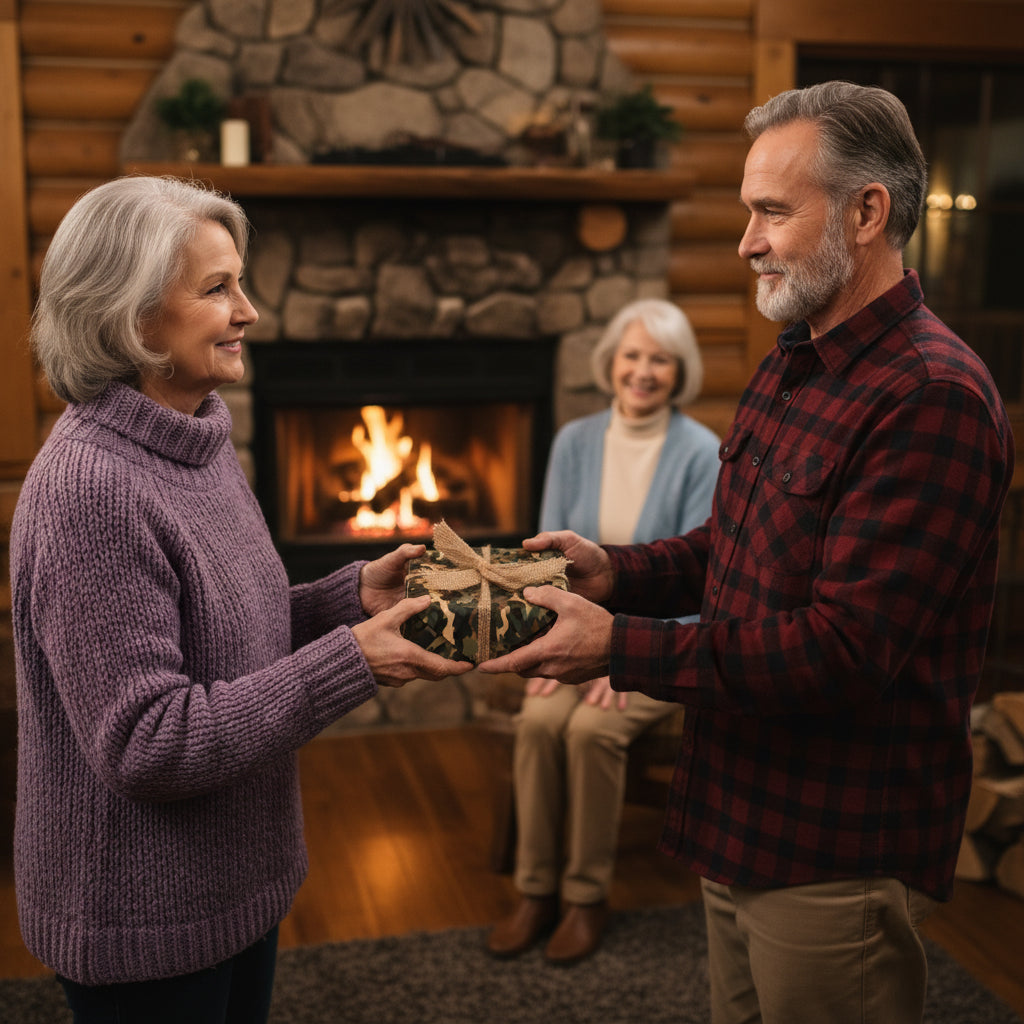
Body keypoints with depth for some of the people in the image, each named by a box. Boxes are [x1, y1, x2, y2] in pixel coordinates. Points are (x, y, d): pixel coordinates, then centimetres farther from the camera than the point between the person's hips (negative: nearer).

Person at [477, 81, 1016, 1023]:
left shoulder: (932, 397, -23)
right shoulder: (789, 368, 9)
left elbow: (843, 649, -27)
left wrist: (620, 648, -25)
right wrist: (616, 572, -1)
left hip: (834, 858, -8)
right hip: (743, 820, 9)